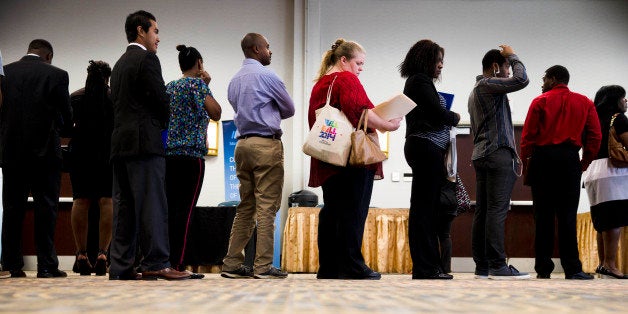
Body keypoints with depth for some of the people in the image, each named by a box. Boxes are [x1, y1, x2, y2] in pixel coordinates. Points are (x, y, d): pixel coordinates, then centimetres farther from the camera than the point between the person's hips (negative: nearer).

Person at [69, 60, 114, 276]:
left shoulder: (75, 98, 7)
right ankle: (102, 254, -12)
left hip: (80, 153, 2)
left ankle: (81, 255, 0)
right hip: (108, 153, -2)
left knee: (81, 201, 2)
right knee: (107, 201, -4)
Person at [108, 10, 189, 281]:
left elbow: (119, 105, 19)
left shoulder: (120, 64, 22)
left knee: (124, 206, 6)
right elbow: (161, 99, -11)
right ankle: (155, 264, -11)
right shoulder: (147, 59, -5)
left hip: (120, 144, 9)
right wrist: (164, 125, 8)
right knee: (152, 205, -9)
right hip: (144, 142, -9)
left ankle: (120, 267, 5)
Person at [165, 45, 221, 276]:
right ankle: (177, 264, -10)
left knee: (170, 208, 7)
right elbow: (215, 113, -6)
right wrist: (207, 85, 3)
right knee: (184, 209, -8)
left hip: (169, 153, 7)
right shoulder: (197, 83, -3)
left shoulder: (169, 86, 18)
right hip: (191, 153, -7)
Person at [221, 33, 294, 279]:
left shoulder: (234, 80, 17)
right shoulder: (265, 75, -6)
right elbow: (289, 109, 3)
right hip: (267, 144, -8)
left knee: (245, 206, 10)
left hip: (243, 143, 8)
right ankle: (263, 266, -9)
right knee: (267, 206, -7)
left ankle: (232, 263, 7)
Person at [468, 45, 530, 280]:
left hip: (481, 155, 10)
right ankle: (497, 266, -18)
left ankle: (482, 266, 3)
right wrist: (513, 56, -1)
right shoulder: (488, 84, -6)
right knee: (497, 210, -13)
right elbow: (521, 80, -18)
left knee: (482, 211, 4)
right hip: (498, 153, -10)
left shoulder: (475, 92, 25)